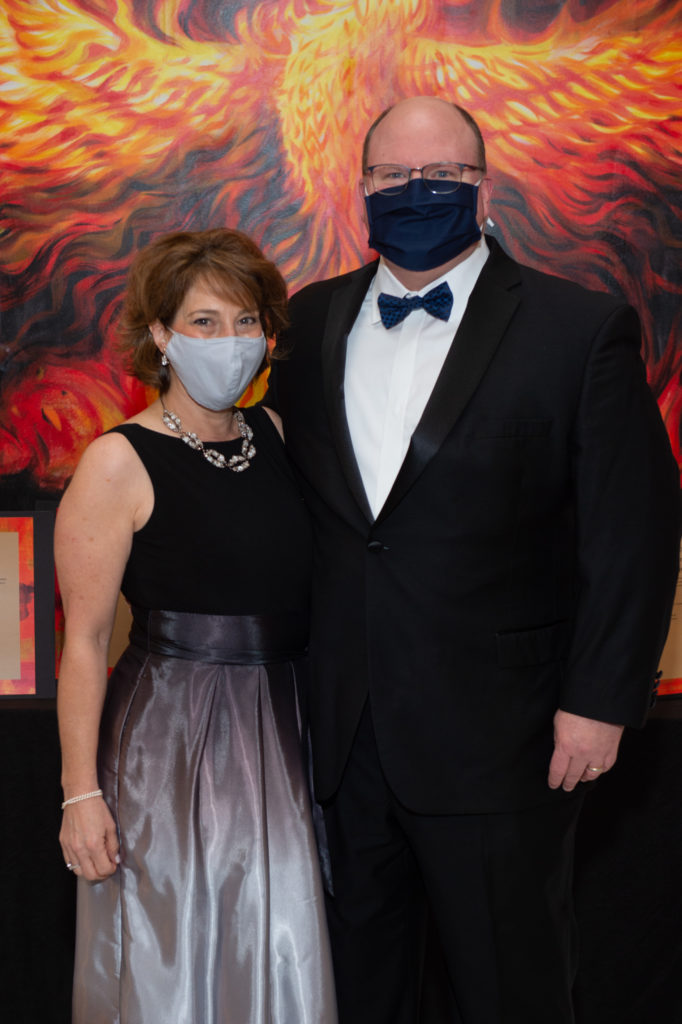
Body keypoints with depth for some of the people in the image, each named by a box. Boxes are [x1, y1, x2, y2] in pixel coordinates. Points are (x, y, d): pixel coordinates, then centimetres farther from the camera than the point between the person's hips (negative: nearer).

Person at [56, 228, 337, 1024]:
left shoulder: (274, 434, 7)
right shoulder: (119, 463, -10)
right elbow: (84, 639, -10)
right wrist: (81, 792, -13)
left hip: (275, 738, 5)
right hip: (168, 742, -5)